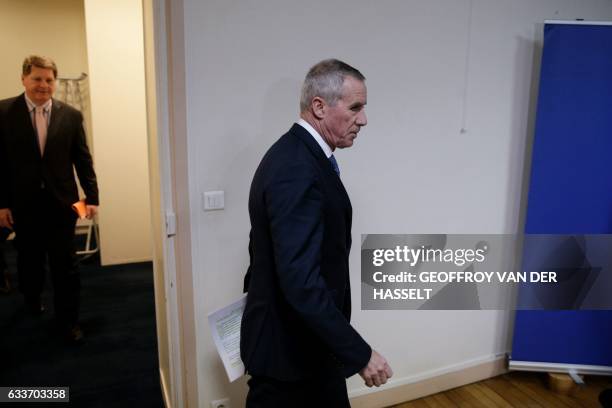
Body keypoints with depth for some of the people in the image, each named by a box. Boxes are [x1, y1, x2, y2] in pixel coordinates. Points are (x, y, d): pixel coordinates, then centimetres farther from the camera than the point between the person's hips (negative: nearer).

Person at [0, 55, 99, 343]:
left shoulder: (71, 116, 0)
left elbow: (83, 160, 2)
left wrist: (92, 197, -4)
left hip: (62, 202, 0)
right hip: (24, 203, 0)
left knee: (65, 264, 3)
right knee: (30, 259, 18)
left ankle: (68, 319, 19)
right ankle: (32, 298, 47)